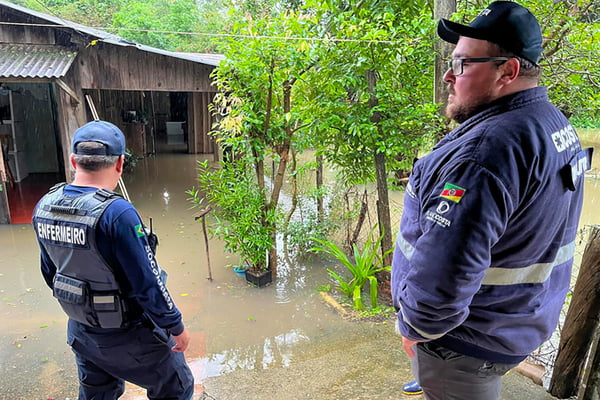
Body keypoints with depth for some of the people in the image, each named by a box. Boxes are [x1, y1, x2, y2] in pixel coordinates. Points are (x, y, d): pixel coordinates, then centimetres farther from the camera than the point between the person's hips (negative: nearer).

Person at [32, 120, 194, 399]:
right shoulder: (116, 213, -30)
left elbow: (50, 271, 7)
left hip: (80, 331, 7)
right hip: (130, 335, -7)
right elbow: (148, 283, -25)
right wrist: (177, 327, -11)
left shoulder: (44, 207, -7)